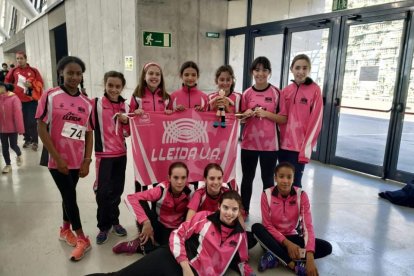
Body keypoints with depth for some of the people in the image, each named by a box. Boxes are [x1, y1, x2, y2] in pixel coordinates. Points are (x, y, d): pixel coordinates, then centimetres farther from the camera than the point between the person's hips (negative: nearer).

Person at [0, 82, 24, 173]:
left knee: (13, 145, 5)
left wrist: (20, 129, -16)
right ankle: (8, 165, 25)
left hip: (12, 128, -4)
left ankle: (19, 155, 38)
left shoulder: (13, 98, -15)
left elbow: (18, 114, -16)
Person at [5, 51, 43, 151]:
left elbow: (40, 83, -2)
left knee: (32, 122, -4)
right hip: (19, 100, 3)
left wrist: (31, 85, -18)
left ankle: (35, 141, 9)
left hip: (31, 100, -3)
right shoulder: (13, 71, 4)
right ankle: (27, 139, 25)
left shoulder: (33, 70, -2)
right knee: (23, 121, 9)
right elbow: (7, 82, 16)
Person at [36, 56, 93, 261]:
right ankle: (82, 239, 15)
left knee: (69, 195, 18)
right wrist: (57, 157, -14)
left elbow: (89, 133, 5)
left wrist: (87, 161, -1)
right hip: (58, 160, -4)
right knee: (70, 197, 1)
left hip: (77, 161, 4)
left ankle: (65, 230, 38)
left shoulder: (86, 103, 3)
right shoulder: (50, 96, -9)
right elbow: (41, 128, -11)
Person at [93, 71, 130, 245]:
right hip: (104, 153, -4)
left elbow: (128, 133, 7)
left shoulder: (125, 107, 5)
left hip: (121, 153, 4)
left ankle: (114, 221, 30)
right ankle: (104, 226, 17)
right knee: (103, 191, -1)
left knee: (117, 189, 13)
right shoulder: (96, 103, -8)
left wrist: (126, 122, -9)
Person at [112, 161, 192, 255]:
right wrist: (145, 222, -37)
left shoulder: (189, 193, -17)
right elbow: (130, 199, -32)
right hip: (158, 227, -1)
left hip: (176, 231, 1)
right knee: (141, 203, -27)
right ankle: (146, 243, -15)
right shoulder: (161, 190, -24)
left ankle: (138, 246, -7)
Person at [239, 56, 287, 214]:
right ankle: (244, 211, 26)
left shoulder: (276, 93, -3)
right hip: (249, 143, 2)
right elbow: (240, 119, 8)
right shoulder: (247, 94, 3)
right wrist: (247, 114, -13)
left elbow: (284, 119, -3)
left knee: (268, 179, 9)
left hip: (269, 144, -2)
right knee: (247, 178, 12)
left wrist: (266, 113, -17)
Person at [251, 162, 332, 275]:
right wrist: (287, 243, -26)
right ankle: (294, 264, -29)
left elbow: (308, 226, -20)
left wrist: (310, 257, -32)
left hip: (293, 237, 2)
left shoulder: (301, 195, -12)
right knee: (256, 227, -32)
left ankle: (275, 256, -22)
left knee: (326, 247, -20)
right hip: (274, 237, -1)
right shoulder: (267, 195, -14)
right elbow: (267, 225, -12)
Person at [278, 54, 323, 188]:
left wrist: (306, 148, -11)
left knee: (294, 183, -2)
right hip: (283, 144, 4)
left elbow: (315, 121, -8)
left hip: (300, 146, -4)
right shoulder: (286, 90, 7)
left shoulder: (315, 90, -5)